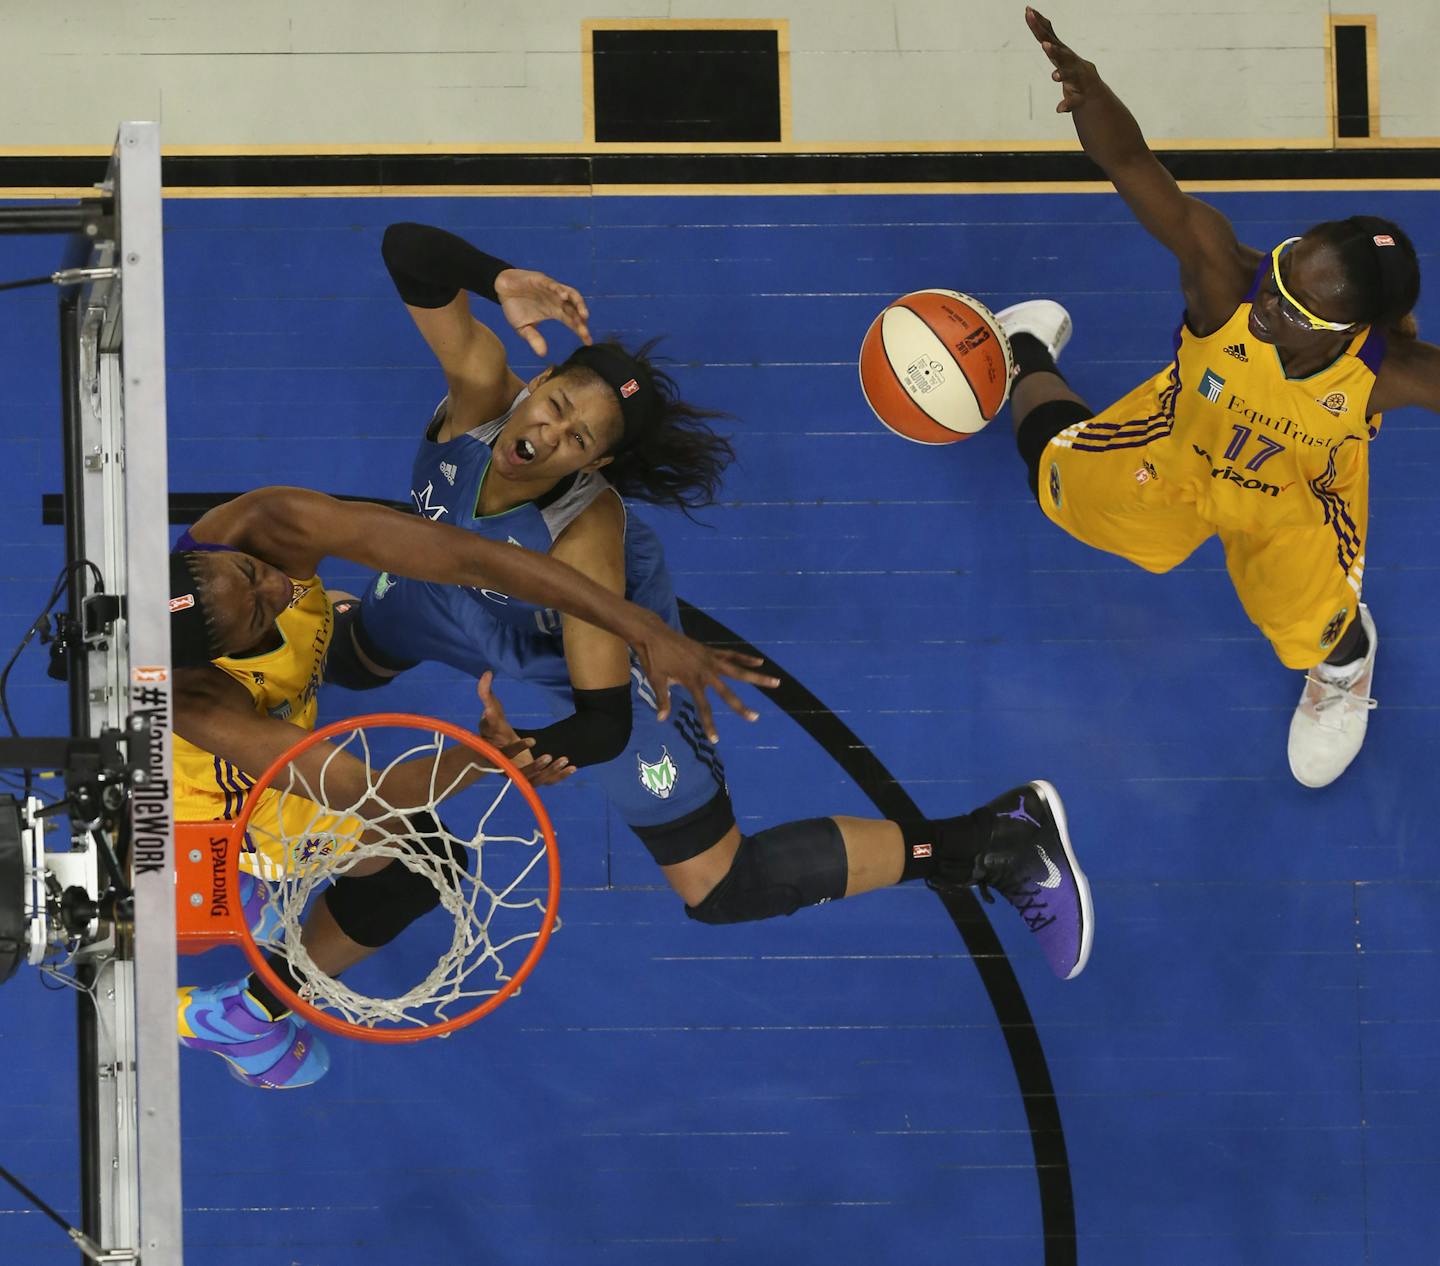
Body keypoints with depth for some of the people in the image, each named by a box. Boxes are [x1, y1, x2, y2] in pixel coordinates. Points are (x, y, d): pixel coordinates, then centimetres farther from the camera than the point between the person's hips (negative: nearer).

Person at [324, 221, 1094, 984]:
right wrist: (501, 283, -61)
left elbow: (603, 726, -42)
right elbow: (407, 250, -46)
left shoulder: (585, 537, -45)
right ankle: (330, 619, 69)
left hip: (593, 647, -5)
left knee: (719, 889, -1)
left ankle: (1000, 843, 2)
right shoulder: (480, 387, -36)